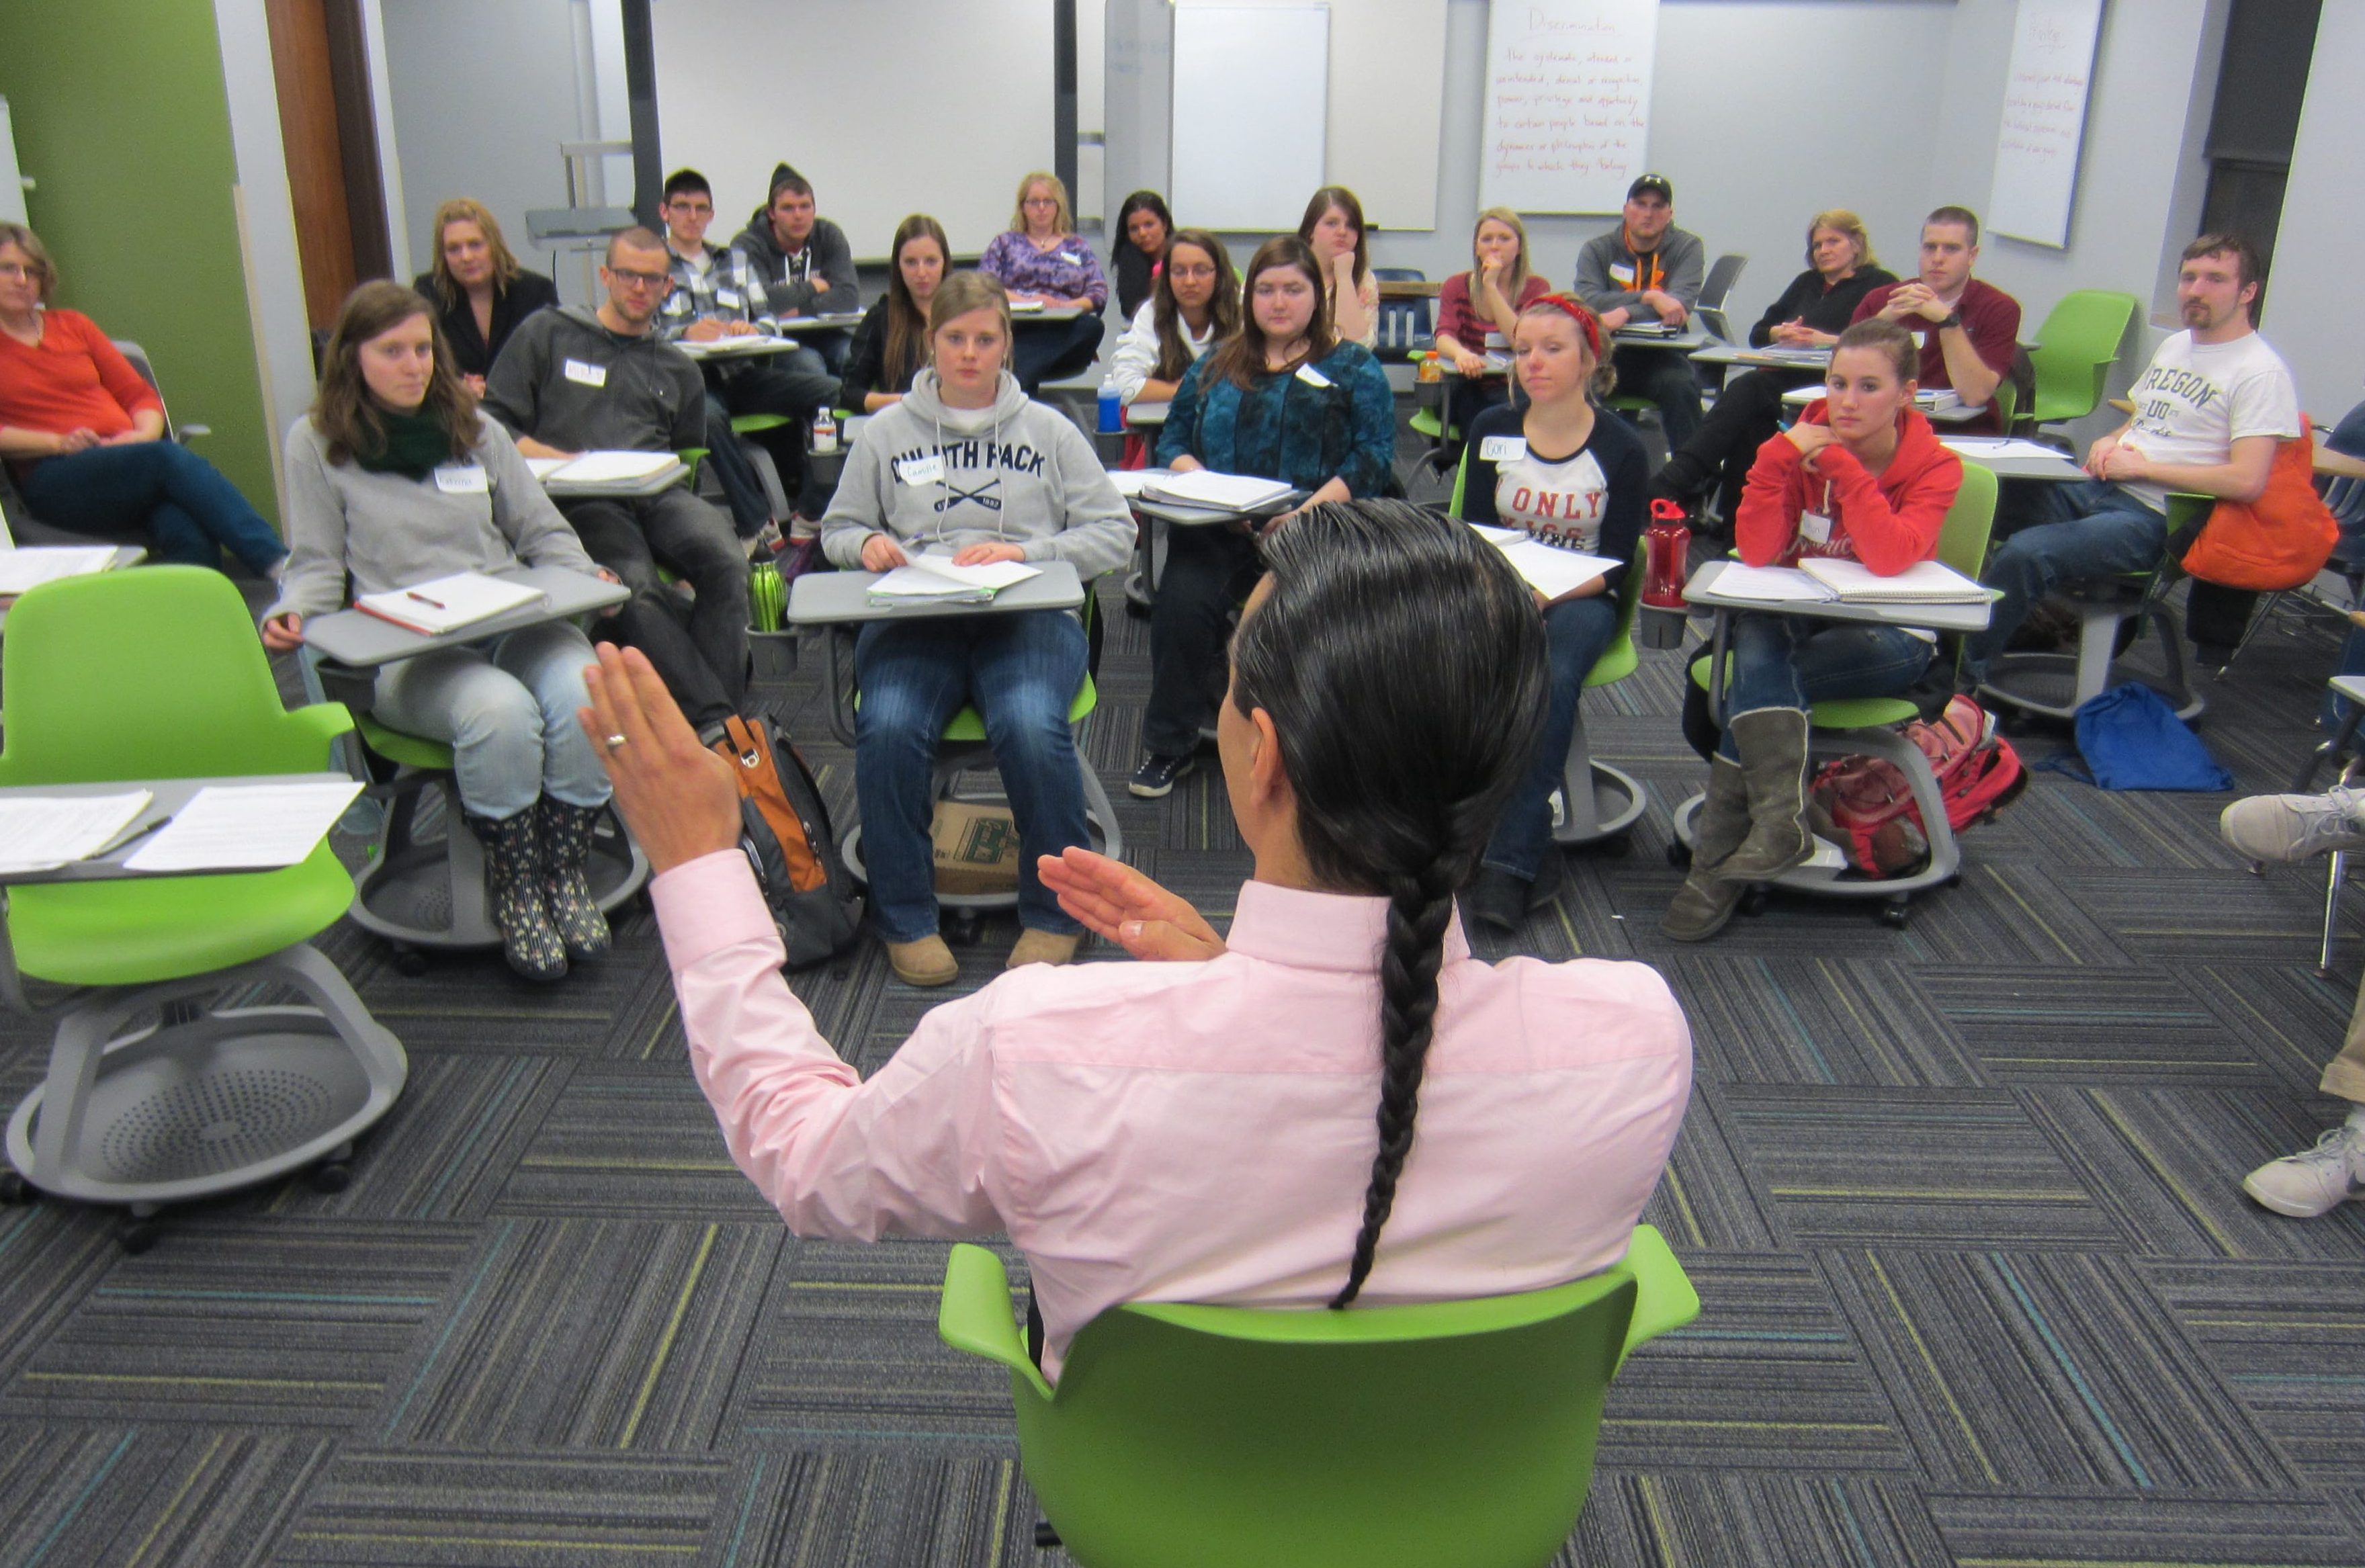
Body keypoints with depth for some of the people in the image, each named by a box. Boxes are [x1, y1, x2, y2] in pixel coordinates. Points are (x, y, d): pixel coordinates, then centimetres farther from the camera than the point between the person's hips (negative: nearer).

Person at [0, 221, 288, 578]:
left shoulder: (74, 325, 25)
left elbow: (139, 393, 19)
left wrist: (146, 433, -2)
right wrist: (57, 442, -12)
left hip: (126, 456, 4)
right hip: (55, 480, -4)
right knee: (170, 458, -34)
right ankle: (276, 561, -47)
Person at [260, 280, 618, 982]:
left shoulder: (476, 429, 19)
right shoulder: (317, 442, 9)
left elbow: (542, 532, 21)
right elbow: (319, 564, 10)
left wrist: (586, 579, 0)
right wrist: (289, 615, -12)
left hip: (515, 622, 3)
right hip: (407, 653, -3)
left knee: (586, 699, -32)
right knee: (501, 713, -37)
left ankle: (563, 871, -9)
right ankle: (514, 885, -13)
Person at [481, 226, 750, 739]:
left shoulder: (678, 370, 27)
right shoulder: (547, 334, 15)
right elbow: (495, 425, 7)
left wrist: (665, 475, 9)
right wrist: (563, 461, -8)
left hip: (657, 496, 3)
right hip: (582, 504, -3)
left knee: (727, 561, -31)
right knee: (637, 590, -35)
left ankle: (715, 727, -31)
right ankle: (717, 720, -36)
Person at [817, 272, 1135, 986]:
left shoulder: (1049, 430, 14)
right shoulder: (887, 432, 18)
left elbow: (1114, 531, 8)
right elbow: (838, 528, 23)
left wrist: (1024, 552, -8)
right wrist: (866, 543, -1)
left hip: (1028, 616, -1)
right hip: (913, 619, 1)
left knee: (1031, 726, -33)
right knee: (889, 727, -30)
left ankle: (1054, 913, -11)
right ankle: (906, 919, -10)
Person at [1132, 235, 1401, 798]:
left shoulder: (1354, 368, 12)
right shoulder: (1216, 365, 22)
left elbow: (1372, 457, 0)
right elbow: (1173, 439, 18)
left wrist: (1308, 511, -15)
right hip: (1217, 530, 3)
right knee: (1183, 599, -28)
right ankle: (1167, 746, -10)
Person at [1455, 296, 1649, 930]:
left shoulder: (1622, 449, -1)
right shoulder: (1492, 431, 6)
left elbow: (1616, 562, -3)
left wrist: (1548, 596, -19)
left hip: (1580, 598, -1)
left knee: (1554, 680, -35)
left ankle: (1509, 859, -34)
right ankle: (1533, 851, -26)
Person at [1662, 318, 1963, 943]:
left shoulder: (1935, 468, -8)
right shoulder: (1803, 441, -3)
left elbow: (1890, 557, -27)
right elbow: (1757, 551, -15)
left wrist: (1843, 465, -27)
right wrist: (1778, 457, -24)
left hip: (1890, 640, -2)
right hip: (1798, 620, 2)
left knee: (1754, 677, -32)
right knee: (1755, 638, -35)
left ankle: (1719, 855, -24)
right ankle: (1780, 818, -40)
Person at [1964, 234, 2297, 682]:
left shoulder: (2262, 372, -9)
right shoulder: (2175, 346, 18)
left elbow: (2247, 481, -20)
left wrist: (2141, 466, -13)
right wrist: (2110, 443, 5)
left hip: (2154, 517, -9)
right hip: (2098, 490, 9)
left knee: (2023, 554, -30)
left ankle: (1963, 668, -17)